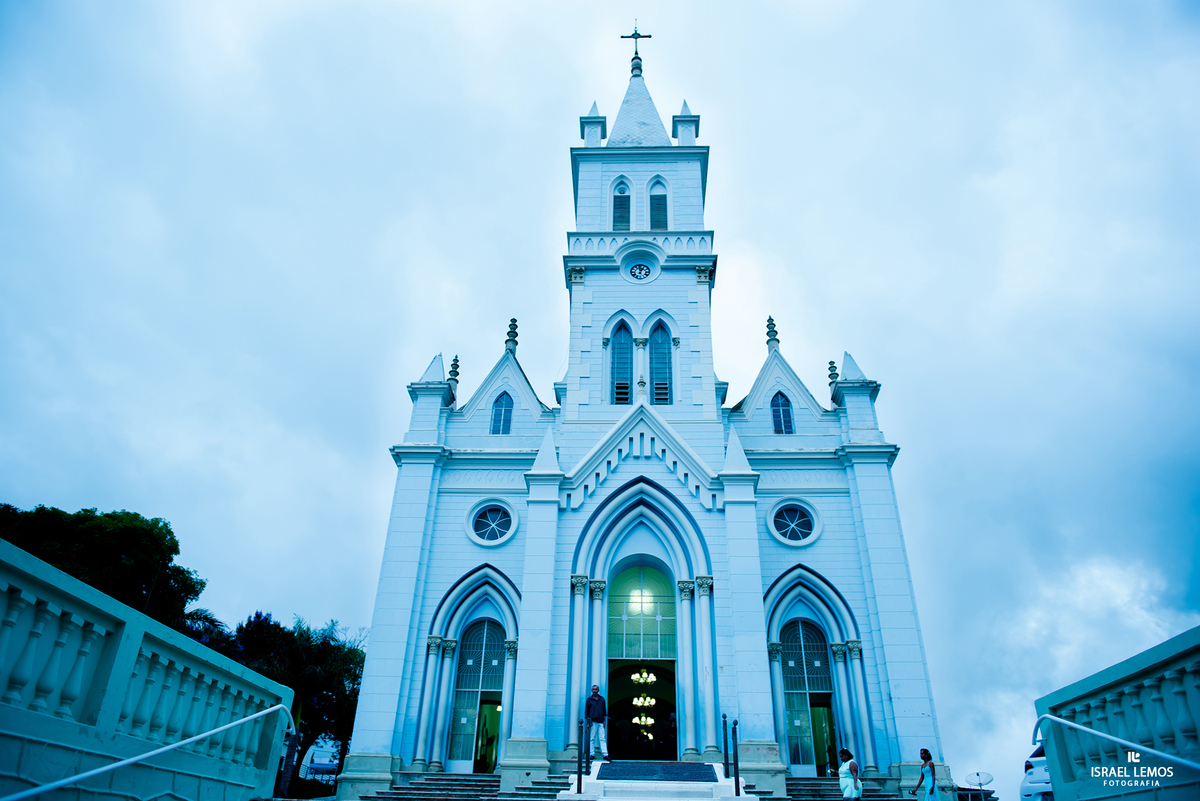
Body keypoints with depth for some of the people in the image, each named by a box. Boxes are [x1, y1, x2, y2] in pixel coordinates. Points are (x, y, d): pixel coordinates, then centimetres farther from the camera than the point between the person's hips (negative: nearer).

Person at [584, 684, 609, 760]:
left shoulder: (602, 699, 13)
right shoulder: (589, 699, 6)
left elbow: (604, 711, 16)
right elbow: (586, 711, 6)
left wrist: (604, 721, 9)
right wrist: (588, 721, -3)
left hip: (600, 722, 2)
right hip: (593, 722, -2)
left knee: (602, 738, -3)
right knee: (592, 738, -2)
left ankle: (605, 754, -6)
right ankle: (591, 754, 4)